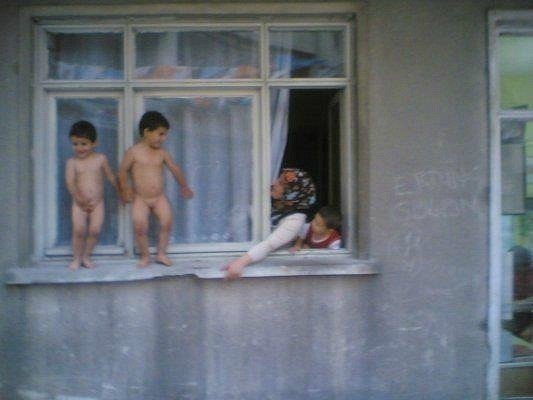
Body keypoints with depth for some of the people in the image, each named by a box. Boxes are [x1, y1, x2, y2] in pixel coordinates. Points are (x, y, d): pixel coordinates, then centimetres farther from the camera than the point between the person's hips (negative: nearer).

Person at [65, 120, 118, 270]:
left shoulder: (100, 159, 1)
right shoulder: (72, 162, -3)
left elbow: (111, 177, 12)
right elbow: (70, 183, -11)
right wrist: (80, 199, -21)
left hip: (97, 203, 1)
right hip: (79, 204, -1)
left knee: (95, 230, -6)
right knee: (79, 230, -7)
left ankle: (86, 256, 13)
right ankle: (77, 258, 10)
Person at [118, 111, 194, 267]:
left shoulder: (162, 153, 3)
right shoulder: (134, 152, -7)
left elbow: (175, 169, 14)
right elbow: (123, 171, 0)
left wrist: (184, 187, 22)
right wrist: (125, 189, -8)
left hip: (159, 197, 3)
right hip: (140, 198, -3)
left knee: (167, 222, -11)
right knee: (140, 226, -15)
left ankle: (161, 253, 7)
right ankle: (145, 256, 7)